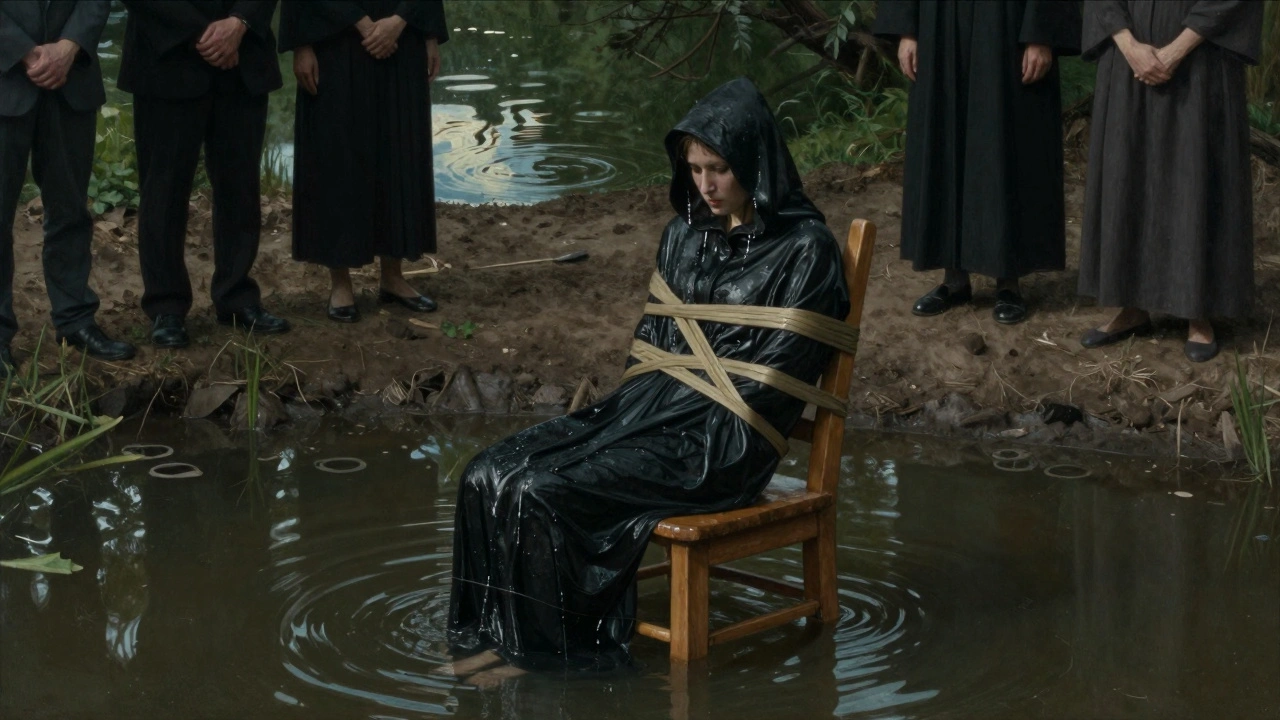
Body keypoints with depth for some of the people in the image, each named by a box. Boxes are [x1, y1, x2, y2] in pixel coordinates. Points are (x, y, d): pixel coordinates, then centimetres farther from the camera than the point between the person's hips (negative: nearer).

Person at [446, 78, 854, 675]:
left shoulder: (803, 249, -8)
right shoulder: (683, 235, 14)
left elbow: (774, 371, -11)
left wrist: (691, 426, -13)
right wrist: (623, 404, 2)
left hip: (721, 440, -7)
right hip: (649, 404, 8)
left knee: (542, 492, -24)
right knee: (490, 477, -12)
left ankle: (541, 647, -7)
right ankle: (502, 634, -4)